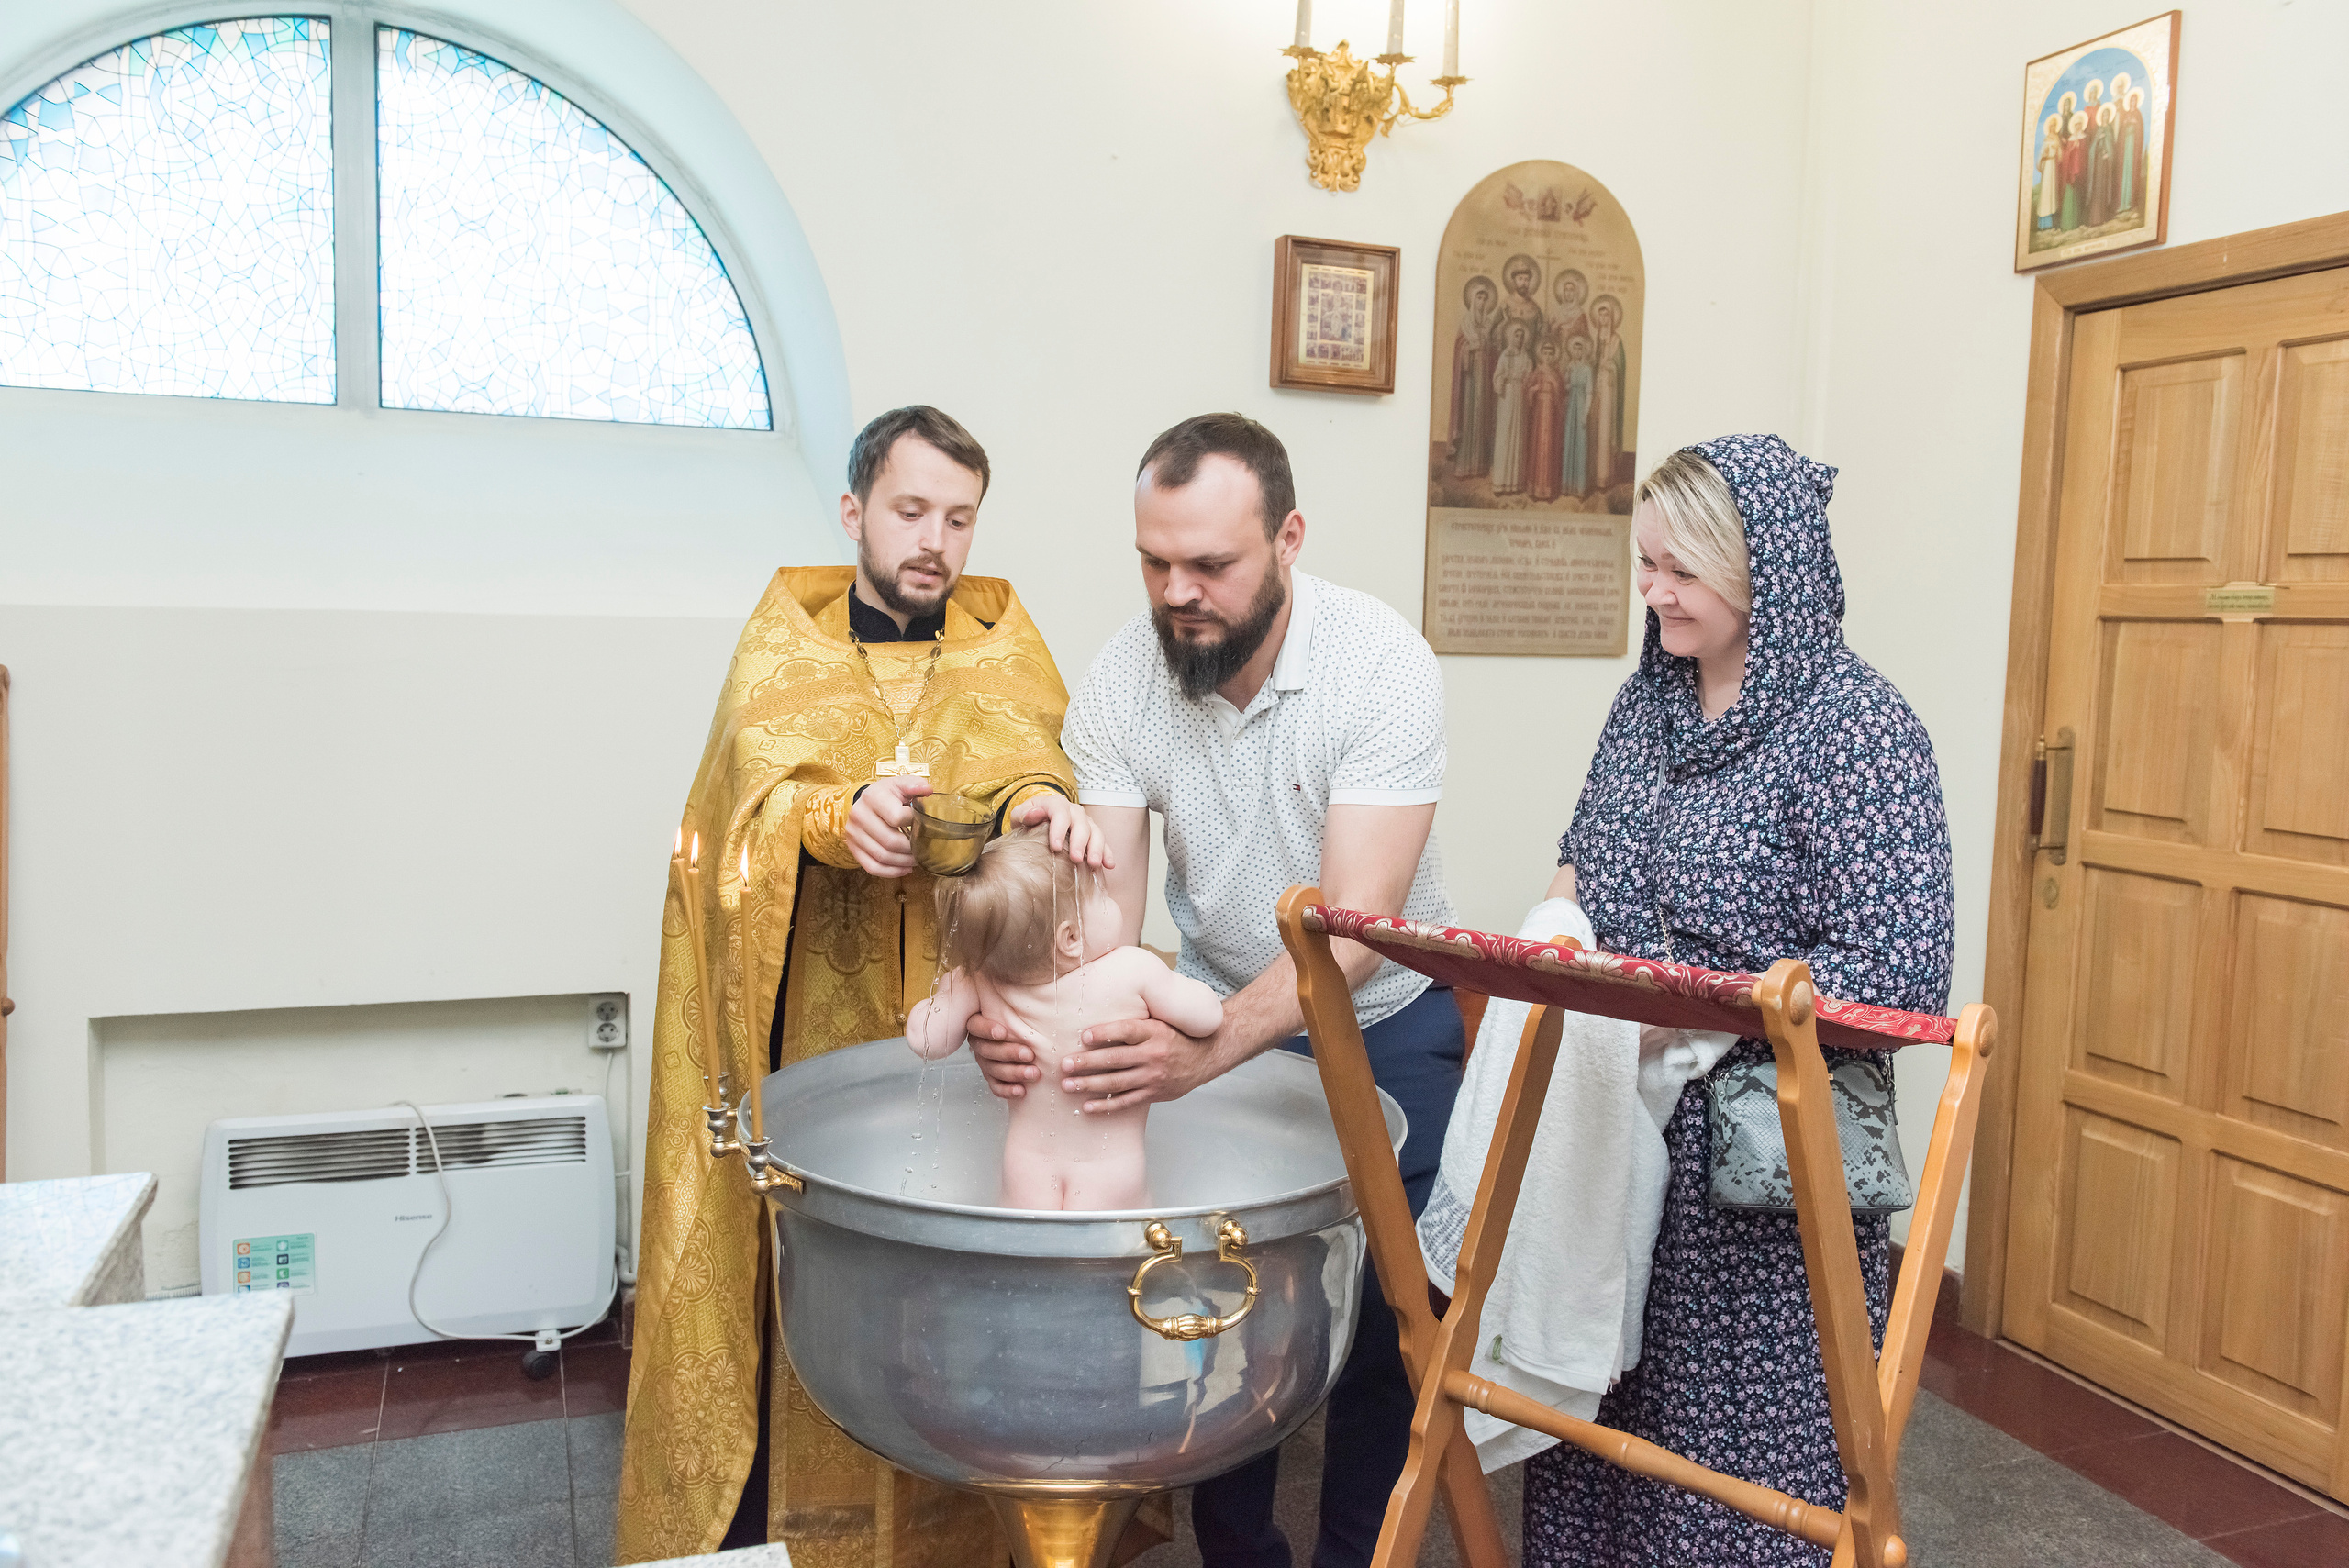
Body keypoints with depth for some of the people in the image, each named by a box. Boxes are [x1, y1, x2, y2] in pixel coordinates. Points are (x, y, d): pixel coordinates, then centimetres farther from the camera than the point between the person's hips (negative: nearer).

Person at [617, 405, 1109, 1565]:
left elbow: (1016, 736, -12)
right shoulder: (786, 635, 5)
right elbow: (768, 781, -14)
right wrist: (845, 815, -36)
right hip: (803, 1017, -1)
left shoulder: (999, 634, 9)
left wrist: (1036, 799, -36)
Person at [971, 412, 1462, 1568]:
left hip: (1383, 1019, -2)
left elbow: (1354, 925, -33)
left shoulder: (1382, 666, -26)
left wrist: (1211, 1047, -50)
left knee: (1378, 1310, 2)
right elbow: (1104, 908, -18)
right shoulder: (1119, 683, -15)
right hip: (1219, 1012, 3)